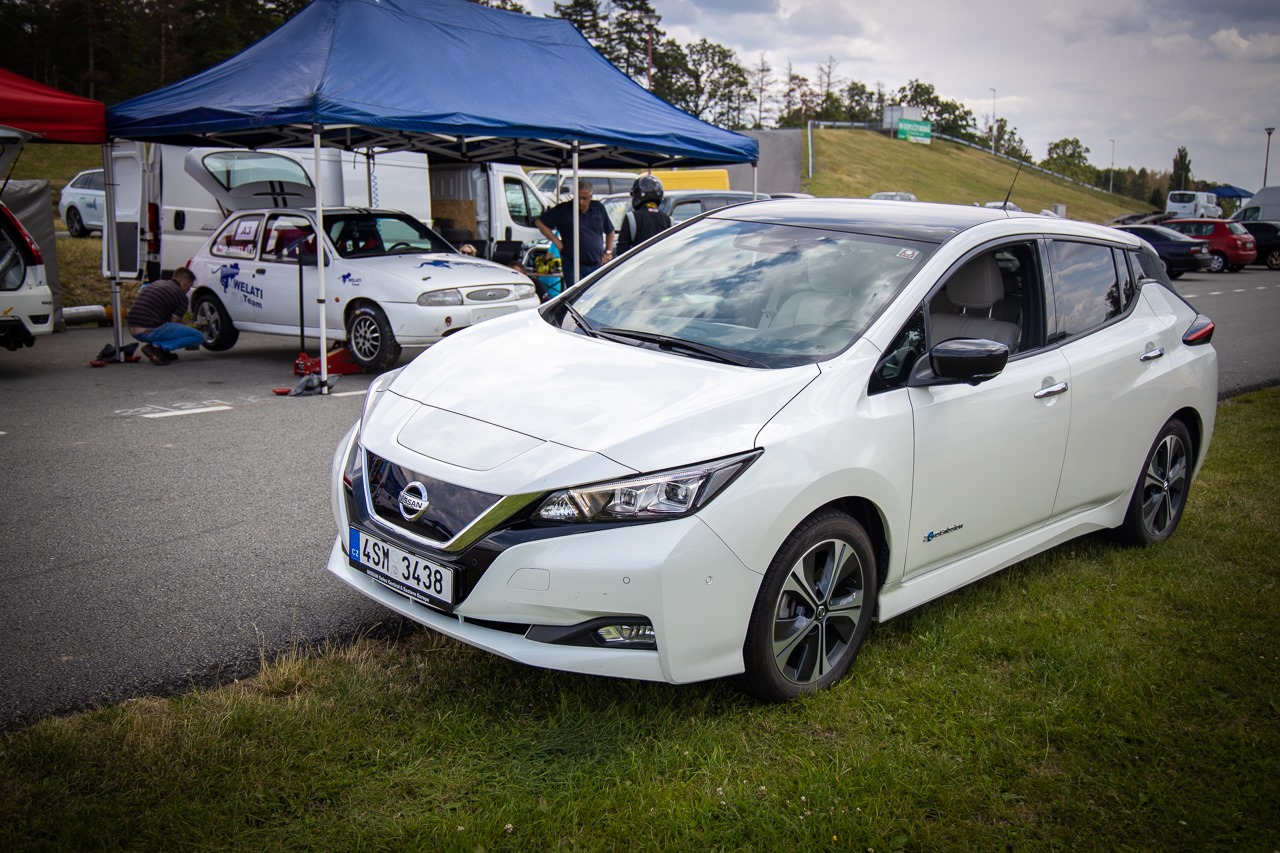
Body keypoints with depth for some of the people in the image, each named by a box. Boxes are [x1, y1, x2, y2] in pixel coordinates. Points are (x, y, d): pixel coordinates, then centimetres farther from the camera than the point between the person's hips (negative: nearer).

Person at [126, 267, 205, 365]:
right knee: (198, 337, -4)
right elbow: (173, 323, 1)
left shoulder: (157, 283, 23)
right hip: (151, 331, -9)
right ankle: (157, 346, -13)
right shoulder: (181, 296, 1)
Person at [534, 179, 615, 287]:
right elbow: (539, 222, -2)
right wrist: (556, 241, -7)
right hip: (574, 266, -4)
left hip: (598, 265, 4)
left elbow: (610, 231, 20)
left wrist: (608, 252, 9)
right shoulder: (563, 210, -4)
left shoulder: (599, 208, 8)